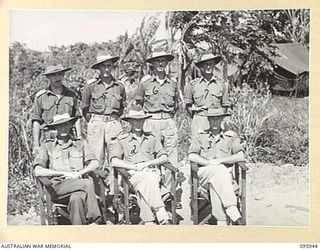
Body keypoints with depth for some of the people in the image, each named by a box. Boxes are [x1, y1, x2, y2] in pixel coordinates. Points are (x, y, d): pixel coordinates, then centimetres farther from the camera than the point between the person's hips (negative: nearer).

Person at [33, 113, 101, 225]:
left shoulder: (80, 144, 20)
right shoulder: (47, 147, 13)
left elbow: (95, 164, 10)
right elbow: (38, 171, -1)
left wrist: (79, 173, -9)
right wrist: (65, 173, -7)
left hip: (80, 184, 2)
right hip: (59, 185, -1)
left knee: (76, 198, -36)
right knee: (88, 184, -31)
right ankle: (94, 218, -28)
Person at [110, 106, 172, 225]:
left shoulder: (151, 138, 21)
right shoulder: (122, 139, 15)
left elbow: (164, 158, 15)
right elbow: (114, 161, 4)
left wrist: (148, 163, -3)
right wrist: (134, 167, -8)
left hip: (151, 172, 1)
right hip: (133, 175, -1)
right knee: (146, 180, -36)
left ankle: (149, 222, -46)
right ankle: (163, 217, -47)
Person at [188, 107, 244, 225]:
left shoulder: (231, 136, 13)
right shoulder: (200, 136, 14)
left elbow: (241, 156, 0)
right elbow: (192, 156, 2)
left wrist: (220, 160, -11)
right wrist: (209, 163, -12)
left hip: (225, 173, 1)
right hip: (203, 174, -1)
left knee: (214, 184, -34)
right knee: (220, 170, -33)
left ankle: (221, 221, -39)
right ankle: (233, 212, -42)